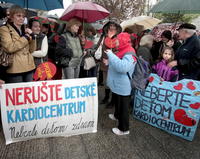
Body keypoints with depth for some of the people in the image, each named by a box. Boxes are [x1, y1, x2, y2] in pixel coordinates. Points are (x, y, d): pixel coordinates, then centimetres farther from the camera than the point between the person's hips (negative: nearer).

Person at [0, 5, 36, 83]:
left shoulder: (25, 30, 18)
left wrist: (32, 36, -2)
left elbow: (32, 50, 13)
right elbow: (9, 47, -18)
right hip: (15, 69, -6)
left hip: (29, 67, 6)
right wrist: (26, 38, -10)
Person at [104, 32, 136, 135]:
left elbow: (123, 67, -42)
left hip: (122, 87, -10)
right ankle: (117, 116, 52)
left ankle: (124, 129, 18)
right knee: (117, 102, 29)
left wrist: (111, 55, -35)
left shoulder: (129, 54, -23)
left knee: (123, 107, 3)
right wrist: (109, 63, 9)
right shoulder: (122, 51, 9)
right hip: (117, 84, 10)